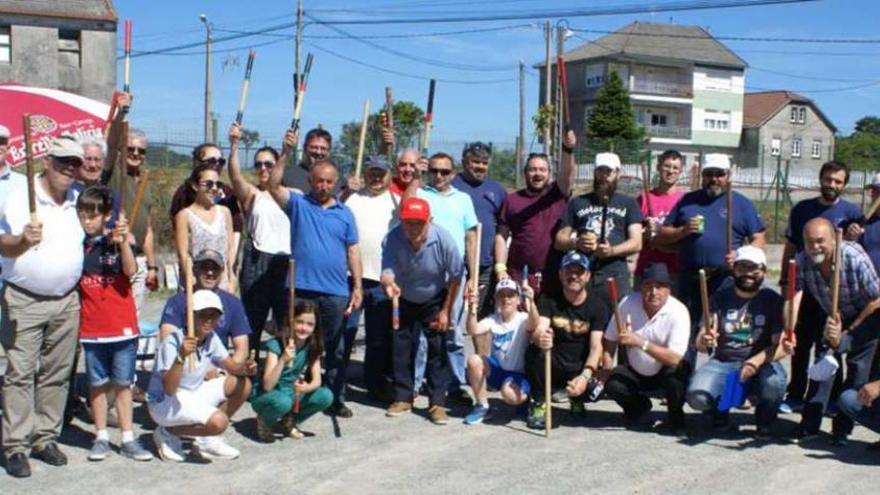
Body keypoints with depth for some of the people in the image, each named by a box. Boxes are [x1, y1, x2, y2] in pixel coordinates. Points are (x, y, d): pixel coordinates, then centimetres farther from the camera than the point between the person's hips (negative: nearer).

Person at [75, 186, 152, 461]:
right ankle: (101, 438, 19)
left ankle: (127, 439, 14)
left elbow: (131, 270, -20)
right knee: (98, 384, 10)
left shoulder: (119, 241, -3)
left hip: (123, 326, -2)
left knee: (122, 384, 7)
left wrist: (123, 242, -32)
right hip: (91, 328, 2)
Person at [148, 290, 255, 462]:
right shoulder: (173, 341, -24)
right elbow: (169, 389, -31)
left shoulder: (211, 338, -2)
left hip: (194, 393, 9)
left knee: (242, 384, 1)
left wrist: (244, 368, -17)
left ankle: (207, 441, 8)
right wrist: (181, 357, -46)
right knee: (218, 421, -29)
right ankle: (167, 433, -3)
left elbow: (231, 365, 6)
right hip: (165, 403, -9)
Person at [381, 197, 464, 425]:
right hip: (403, 301, 1)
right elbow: (387, 270, -36)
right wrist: (389, 283, -61)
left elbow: (455, 275, -17)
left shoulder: (443, 239, -29)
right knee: (401, 348, 3)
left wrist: (446, 311, -13)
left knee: (437, 349, -6)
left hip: (434, 300, -1)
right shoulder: (393, 239, -28)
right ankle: (403, 398, 18)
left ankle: (437, 403, 2)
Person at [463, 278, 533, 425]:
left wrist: (531, 303, -53)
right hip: (496, 370, 4)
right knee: (474, 360, -25)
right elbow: (473, 331, -17)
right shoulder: (492, 320, 2)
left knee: (510, 394, -36)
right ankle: (482, 407, -8)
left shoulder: (523, 319, -10)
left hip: (517, 373, -4)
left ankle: (525, 397, 5)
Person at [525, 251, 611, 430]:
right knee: (535, 351, -30)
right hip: (553, 366, 0)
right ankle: (539, 402, -6)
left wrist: (585, 376, -33)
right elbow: (538, 330, -21)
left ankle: (577, 400, 8)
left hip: (581, 368, 0)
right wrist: (539, 338, -47)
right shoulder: (548, 299, -4)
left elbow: (596, 346, -15)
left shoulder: (598, 304, -7)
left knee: (592, 389, -31)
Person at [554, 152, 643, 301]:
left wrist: (612, 250, -14)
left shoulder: (628, 204, 15)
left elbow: (636, 243, 5)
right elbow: (559, 240, 14)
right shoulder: (577, 202, 17)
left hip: (615, 276, -1)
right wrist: (576, 243, -8)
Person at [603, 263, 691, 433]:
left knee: (676, 376, -35)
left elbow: (675, 359, -32)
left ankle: (675, 413, 1)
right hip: (636, 372, 3)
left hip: (666, 371, -3)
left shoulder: (678, 312, -24)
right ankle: (638, 405, 13)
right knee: (612, 384, -24)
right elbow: (610, 339, -2)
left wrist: (641, 342, -39)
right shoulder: (627, 304, -14)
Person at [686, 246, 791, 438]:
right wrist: (704, 342, -28)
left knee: (774, 382, -35)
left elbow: (780, 347, -8)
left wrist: (756, 361, -26)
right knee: (697, 396, -28)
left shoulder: (773, 300, 0)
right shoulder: (720, 298, 4)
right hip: (722, 363, 1)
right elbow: (699, 343, -4)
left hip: (761, 364, -1)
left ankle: (764, 422, 2)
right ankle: (720, 409, 12)